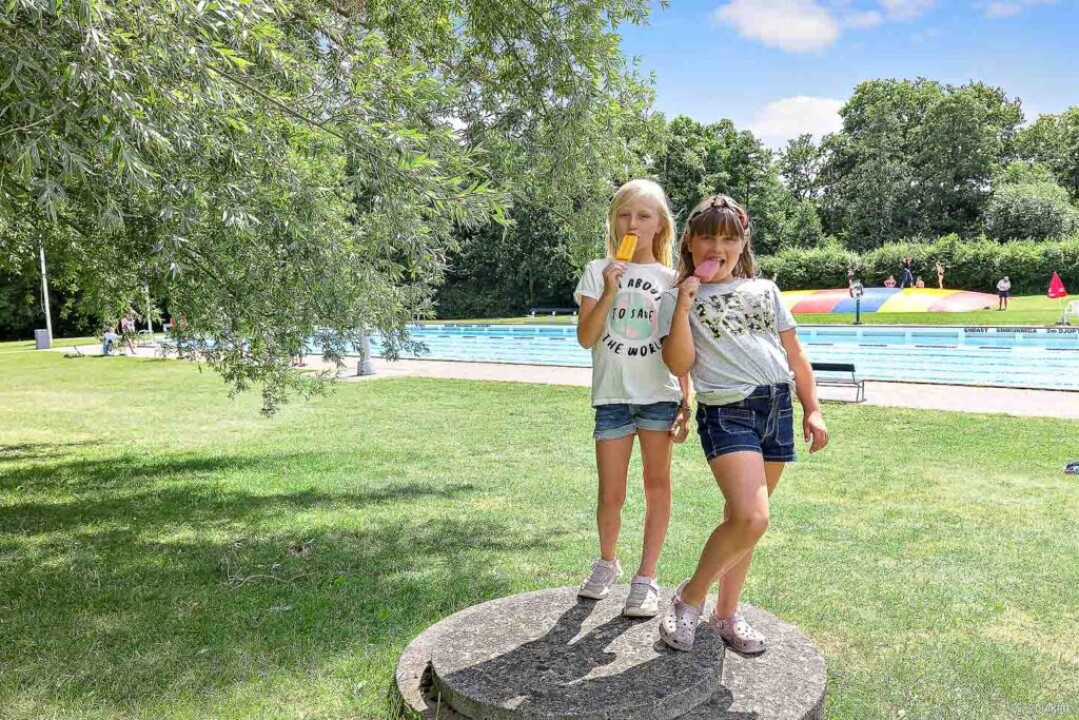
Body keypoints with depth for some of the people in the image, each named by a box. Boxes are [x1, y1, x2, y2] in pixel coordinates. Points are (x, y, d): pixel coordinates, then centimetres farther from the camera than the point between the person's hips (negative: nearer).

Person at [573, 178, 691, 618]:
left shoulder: (670, 279, 5)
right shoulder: (598, 272, 3)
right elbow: (585, 338, -4)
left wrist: (686, 403, 1)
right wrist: (609, 294, -16)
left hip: (659, 396, 1)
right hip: (612, 396, 0)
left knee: (657, 485, 4)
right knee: (611, 496, 4)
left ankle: (646, 578, 16)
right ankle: (607, 563, 31)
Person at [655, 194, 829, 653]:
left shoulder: (765, 291, 15)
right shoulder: (678, 299, 4)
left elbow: (796, 355, 17)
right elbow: (679, 364, -8)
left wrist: (812, 410, 11)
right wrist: (683, 304, -12)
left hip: (778, 409, 5)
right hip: (726, 412, -5)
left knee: (744, 517, 10)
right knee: (750, 518, -20)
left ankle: (727, 613, 26)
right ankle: (689, 600, 1)